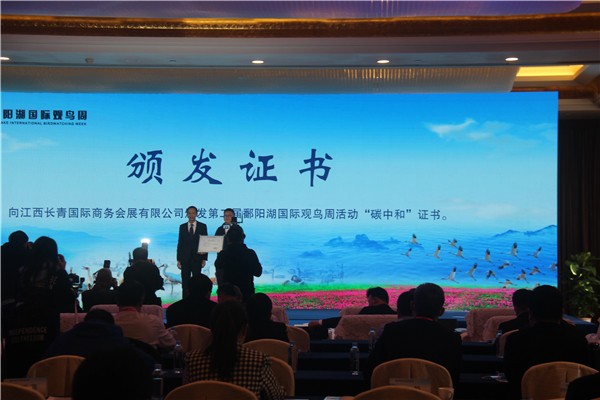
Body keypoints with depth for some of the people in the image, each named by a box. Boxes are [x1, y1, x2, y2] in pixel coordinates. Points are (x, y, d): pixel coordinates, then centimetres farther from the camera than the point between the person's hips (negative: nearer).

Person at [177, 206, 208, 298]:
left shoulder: (202, 226, 6)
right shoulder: (182, 227, 10)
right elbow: (180, 243, 8)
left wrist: (204, 258, -3)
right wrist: (178, 259, 2)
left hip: (197, 258, -1)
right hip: (185, 258, 1)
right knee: (185, 282, 1)